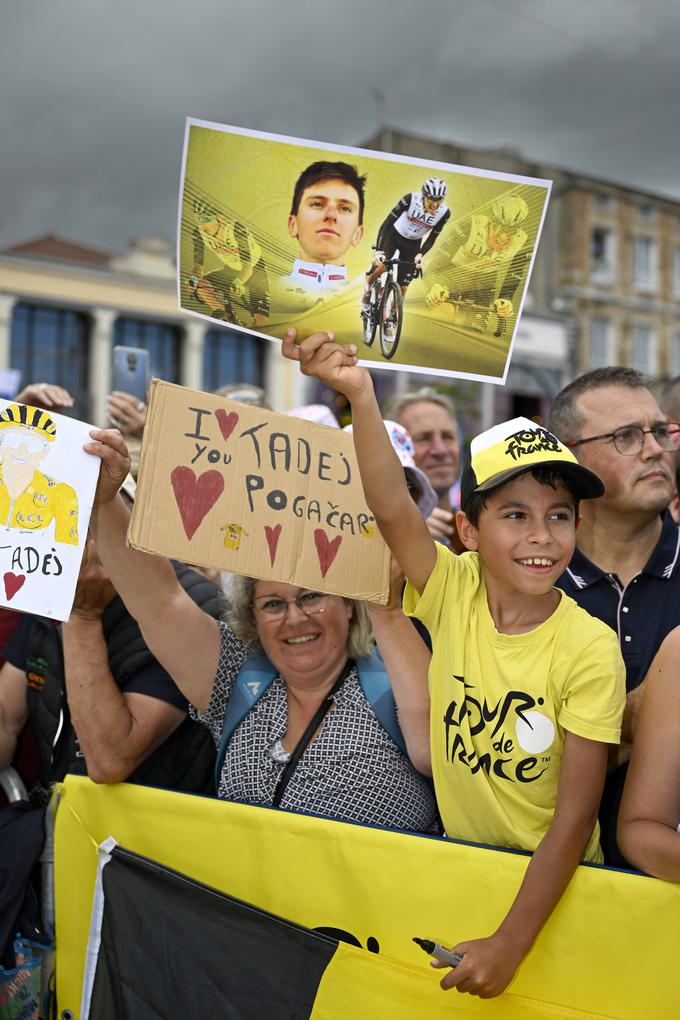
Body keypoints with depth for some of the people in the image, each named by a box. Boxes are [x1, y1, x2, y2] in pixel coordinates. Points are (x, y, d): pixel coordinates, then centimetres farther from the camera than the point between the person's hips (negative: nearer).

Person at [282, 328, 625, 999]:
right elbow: (392, 510, -28)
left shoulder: (590, 650, -19)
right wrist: (358, 392, -41)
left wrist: (509, 945, -21)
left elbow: (574, 819, -19)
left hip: (549, 884, -2)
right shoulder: (455, 593, -10)